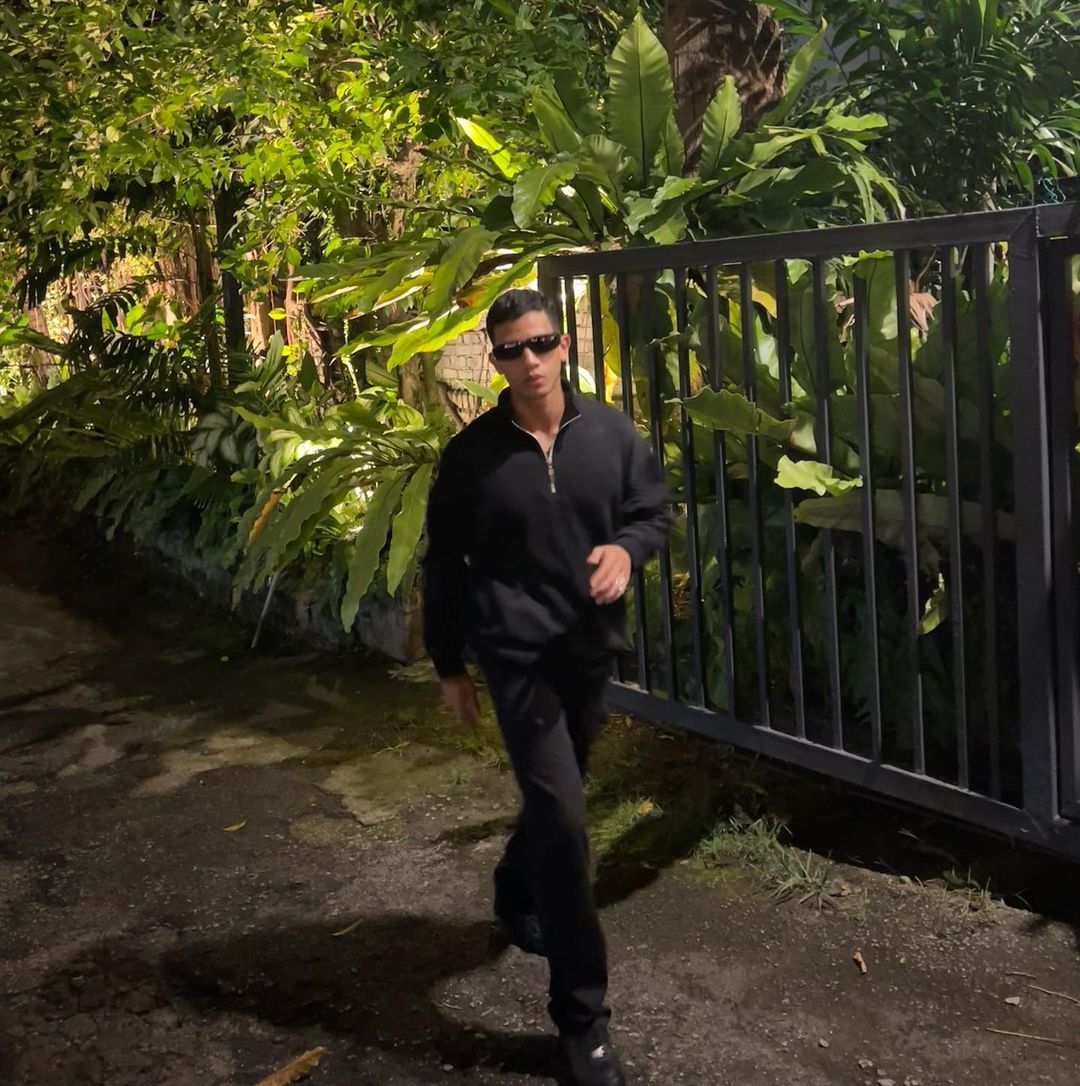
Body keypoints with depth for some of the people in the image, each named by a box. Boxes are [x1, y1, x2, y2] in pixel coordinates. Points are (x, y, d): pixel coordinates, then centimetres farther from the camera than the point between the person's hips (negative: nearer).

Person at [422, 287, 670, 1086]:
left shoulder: (611, 433, -2)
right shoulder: (472, 454, -8)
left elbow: (655, 508, 8)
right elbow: (443, 563, 0)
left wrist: (626, 547, -16)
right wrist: (449, 664, 3)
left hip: (591, 647, 4)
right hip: (516, 653, -4)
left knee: (551, 801, 22)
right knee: (562, 817, -11)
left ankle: (517, 900, 53)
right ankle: (582, 1016, -1)